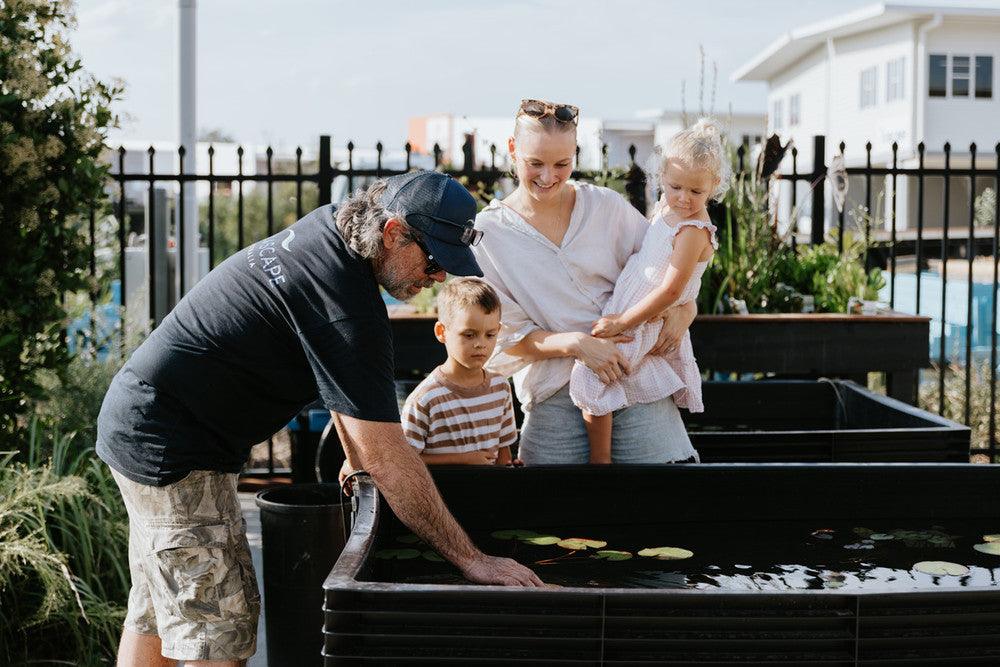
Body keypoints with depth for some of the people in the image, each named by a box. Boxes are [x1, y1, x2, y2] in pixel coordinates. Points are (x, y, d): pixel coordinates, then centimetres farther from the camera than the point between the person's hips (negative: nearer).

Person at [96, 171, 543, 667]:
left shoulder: (327, 228, 2)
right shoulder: (348, 308, -26)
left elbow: (341, 382, 16)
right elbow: (387, 460, -26)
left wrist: (358, 459, 19)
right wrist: (471, 560, -21)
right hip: (170, 448, -11)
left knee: (156, 613, 18)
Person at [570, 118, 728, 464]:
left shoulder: (694, 232, -24)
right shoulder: (667, 208, 4)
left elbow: (670, 291, -26)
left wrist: (622, 322, -23)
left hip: (643, 324, -10)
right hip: (624, 310, 10)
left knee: (589, 377, -18)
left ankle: (600, 458, -8)